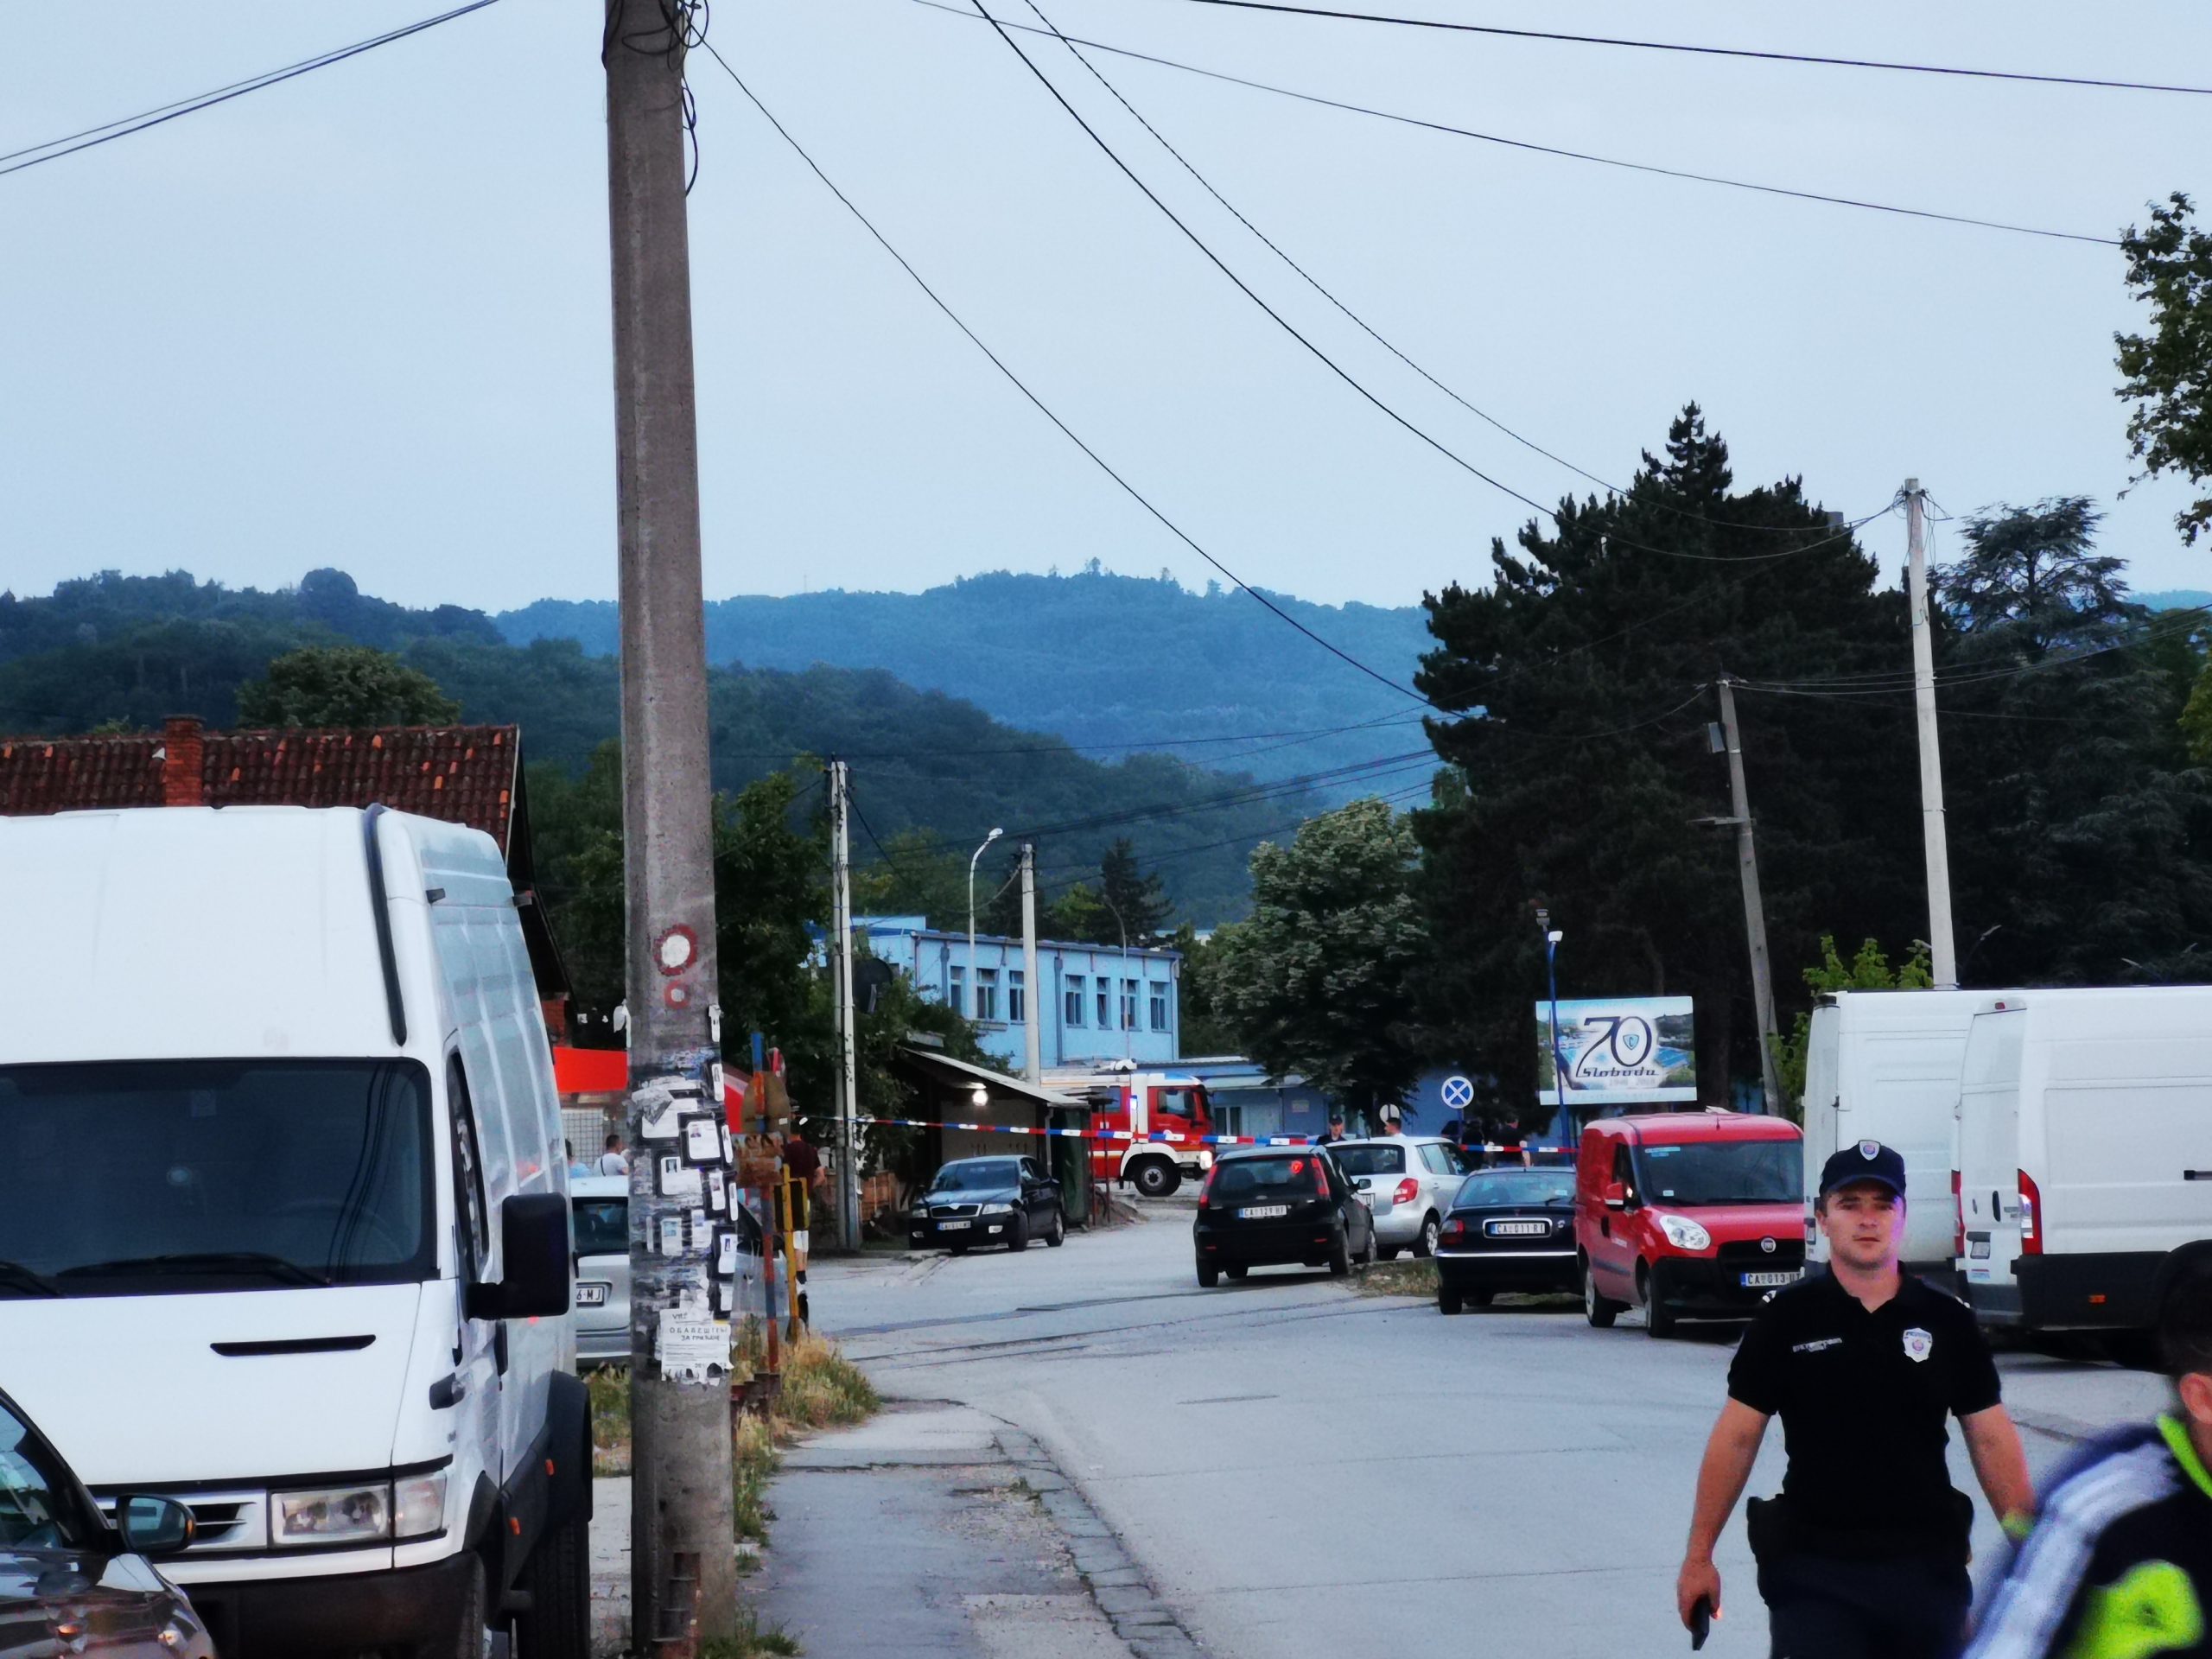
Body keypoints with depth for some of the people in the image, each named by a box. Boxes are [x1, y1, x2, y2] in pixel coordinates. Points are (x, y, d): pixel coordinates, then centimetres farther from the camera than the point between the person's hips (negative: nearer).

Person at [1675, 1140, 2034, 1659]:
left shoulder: (1947, 1321, 5)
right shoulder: (1786, 1320, 0)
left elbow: (1992, 1441, 7)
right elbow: (1736, 1438, 2)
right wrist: (1699, 1555, 0)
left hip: (1928, 1566, 2)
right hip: (1813, 1570, -2)